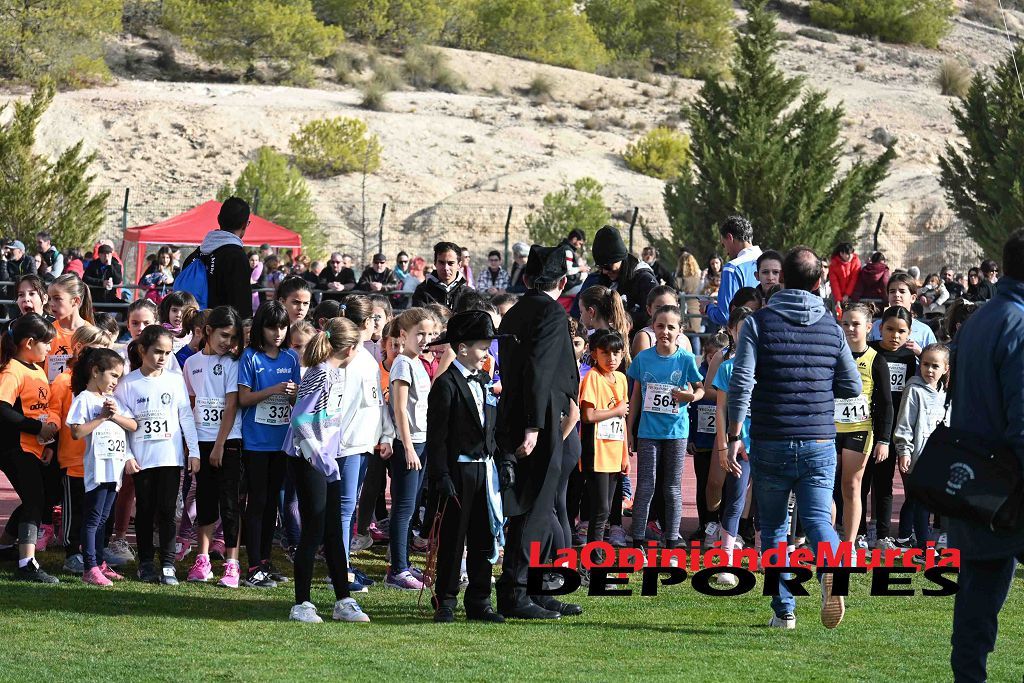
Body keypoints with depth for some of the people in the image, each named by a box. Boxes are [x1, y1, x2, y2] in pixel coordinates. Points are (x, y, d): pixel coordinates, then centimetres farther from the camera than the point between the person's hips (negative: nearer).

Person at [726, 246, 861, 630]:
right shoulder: (831, 327, 5)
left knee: (773, 527, 11)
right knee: (817, 518, 0)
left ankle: (784, 611, 10)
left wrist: (734, 437, -6)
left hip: (770, 443, -1)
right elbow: (853, 387, 9)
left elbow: (741, 383, -11)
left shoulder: (760, 323, -3)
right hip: (820, 443, 1)